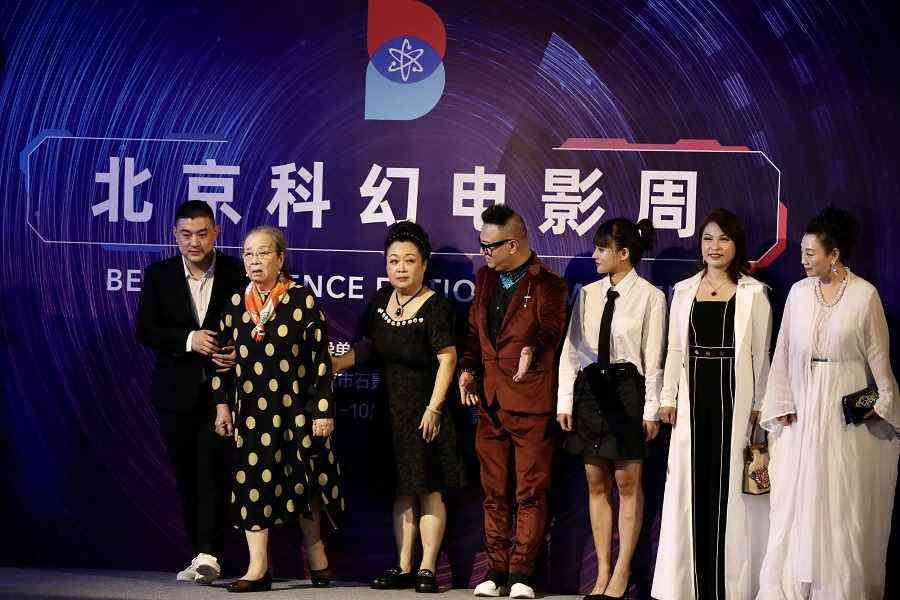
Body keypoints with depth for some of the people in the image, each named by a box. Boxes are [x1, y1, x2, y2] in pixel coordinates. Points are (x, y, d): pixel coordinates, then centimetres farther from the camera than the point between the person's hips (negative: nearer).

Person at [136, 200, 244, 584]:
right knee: (186, 476, 8)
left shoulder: (236, 274, -1)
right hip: (177, 391, 3)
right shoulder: (159, 275, 3)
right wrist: (188, 339, -18)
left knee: (213, 470, -12)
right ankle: (201, 554, 18)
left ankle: (207, 554, -13)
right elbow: (144, 330, -3)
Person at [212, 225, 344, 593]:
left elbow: (321, 360, -5)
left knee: (303, 480, 6)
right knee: (253, 480, -2)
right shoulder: (236, 304, 6)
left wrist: (323, 411, -8)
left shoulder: (303, 301, -4)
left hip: (296, 406, -2)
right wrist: (222, 406, 5)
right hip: (251, 408, 3)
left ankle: (314, 548, 28)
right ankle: (258, 568, 0)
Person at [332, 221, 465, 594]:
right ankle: (404, 568, 14)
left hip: (423, 409, -7)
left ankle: (427, 569, 2)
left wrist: (433, 408, -20)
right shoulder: (382, 299, 6)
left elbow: (447, 359, -16)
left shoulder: (435, 307, -14)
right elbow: (370, 346, 16)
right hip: (391, 409, 7)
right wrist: (338, 363, 2)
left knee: (428, 490, -2)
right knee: (401, 491, 10)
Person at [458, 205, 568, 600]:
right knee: (494, 492, 10)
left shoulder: (547, 285, -7)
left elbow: (552, 331, -7)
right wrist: (468, 368, 6)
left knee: (530, 492, -1)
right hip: (490, 402, 6)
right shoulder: (485, 279, 14)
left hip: (530, 404, -6)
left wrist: (532, 350, -25)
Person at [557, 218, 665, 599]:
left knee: (627, 482, 0)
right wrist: (565, 400, 3)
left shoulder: (649, 297, -5)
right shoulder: (588, 294, 8)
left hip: (627, 389, -5)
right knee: (596, 483, 8)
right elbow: (571, 349, 9)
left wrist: (651, 410, -8)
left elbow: (654, 358, -6)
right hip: (589, 390, 5)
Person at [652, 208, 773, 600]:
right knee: (692, 483, 3)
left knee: (730, 482, -3)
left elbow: (761, 355, 2)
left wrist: (759, 404, -2)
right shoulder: (684, 291, 12)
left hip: (735, 394, -3)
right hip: (694, 395, 3)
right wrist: (668, 398, 8)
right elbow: (675, 349, 13)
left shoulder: (753, 294, 3)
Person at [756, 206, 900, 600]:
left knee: (843, 504, 4)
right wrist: (782, 405, 3)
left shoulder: (864, 295, -6)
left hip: (848, 413, -3)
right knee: (795, 500, 2)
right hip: (803, 409, 3)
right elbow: (785, 352, 6)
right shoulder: (799, 292, 3)